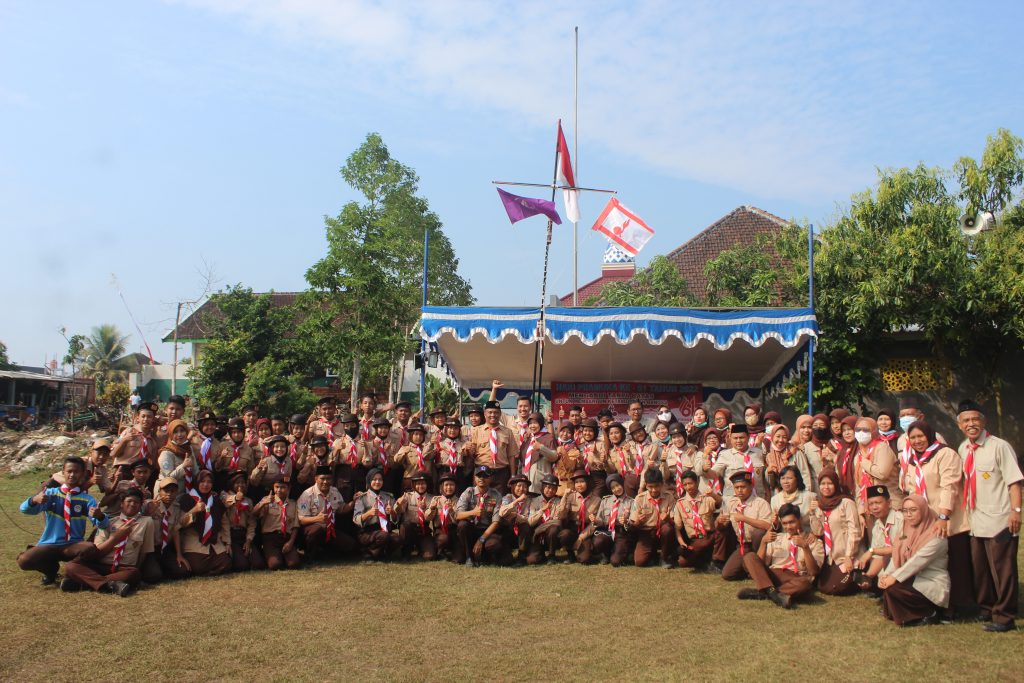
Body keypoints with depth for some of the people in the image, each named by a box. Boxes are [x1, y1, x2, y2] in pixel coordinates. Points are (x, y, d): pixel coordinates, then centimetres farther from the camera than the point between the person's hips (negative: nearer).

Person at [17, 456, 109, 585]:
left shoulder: (87, 499, 0)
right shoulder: (50, 493, 3)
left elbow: (102, 524, -12)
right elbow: (24, 509, -10)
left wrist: (99, 516, -37)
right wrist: (34, 500, -34)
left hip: (73, 545, -1)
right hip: (49, 545, 1)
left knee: (90, 548, -34)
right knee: (23, 561, -27)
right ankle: (51, 568, 8)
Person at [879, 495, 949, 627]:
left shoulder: (936, 535, -15)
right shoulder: (908, 531, 10)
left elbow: (918, 561, -25)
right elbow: (896, 556, 1)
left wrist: (894, 578, -29)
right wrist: (886, 575, -16)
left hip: (933, 585, -8)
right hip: (913, 579, 8)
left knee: (892, 589, -24)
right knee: (885, 583, -10)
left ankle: (928, 615, -5)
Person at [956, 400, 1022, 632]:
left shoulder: (999, 446, -11)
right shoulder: (963, 449, 9)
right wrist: (965, 509, 18)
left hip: (999, 520, -7)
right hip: (975, 520, 7)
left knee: (1002, 569, 0)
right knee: (979, 568, 16)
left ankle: (1004, 616, 11)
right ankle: (986, 609, 31)